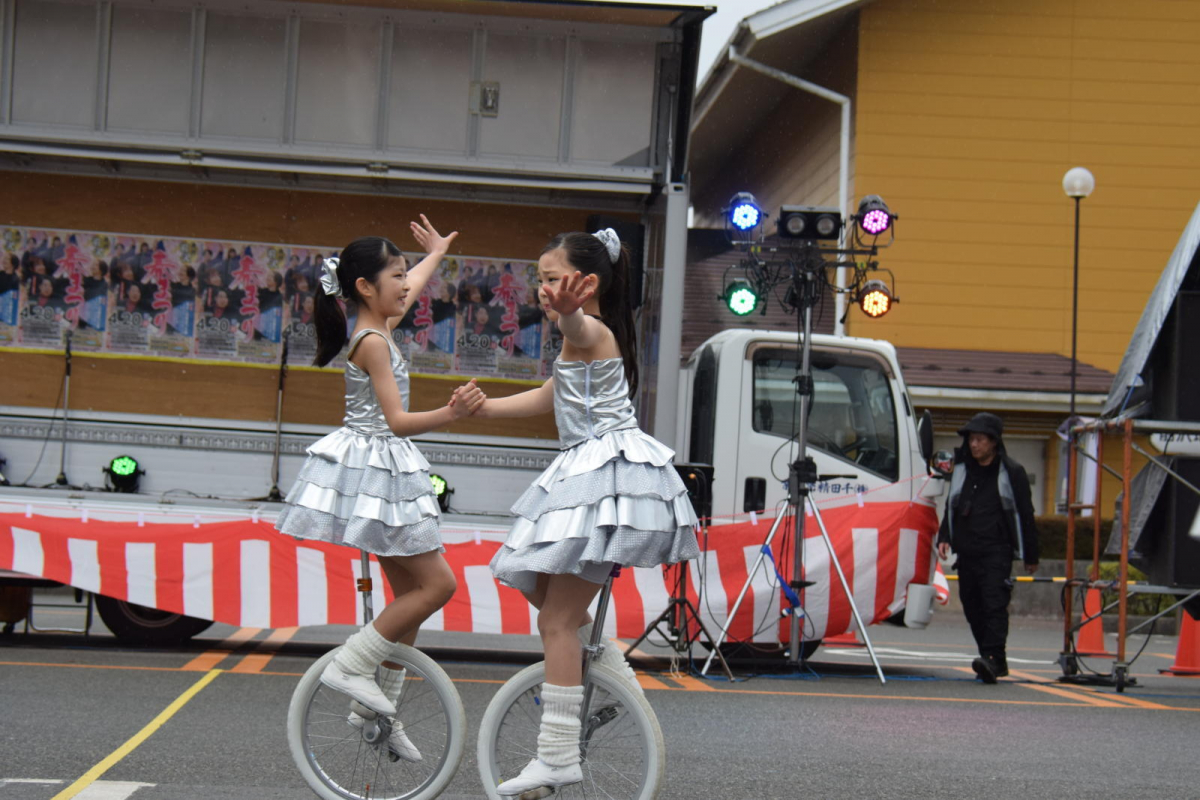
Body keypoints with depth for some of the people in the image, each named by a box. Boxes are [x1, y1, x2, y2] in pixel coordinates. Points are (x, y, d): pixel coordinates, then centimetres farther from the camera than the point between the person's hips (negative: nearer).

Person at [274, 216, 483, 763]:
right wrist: (451, 414, -37)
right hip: (373, 466, -10)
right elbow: (397, 421, -23)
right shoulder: (374, 342, -16)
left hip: (382, 467, 10)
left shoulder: (377, 327, 12)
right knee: (437, 583, -9)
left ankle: (378, 708, 15)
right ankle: (350, 666, -6)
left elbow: (411, 291, 35)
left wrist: (435, 254, 51)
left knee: (410, 591, 11)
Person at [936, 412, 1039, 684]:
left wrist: (1030, 556, 4)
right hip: (966, 552, 6)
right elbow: (950, 508, 24)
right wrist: (944, 538, 9)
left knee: (994, 603, -17)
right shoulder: (961, 470, 15)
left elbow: (1025, 515, 3)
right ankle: (994, 662, 14)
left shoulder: (1012, 473, 0)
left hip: (996, 551, -6)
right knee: (972, 607, 5)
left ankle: (993, 658, -24)